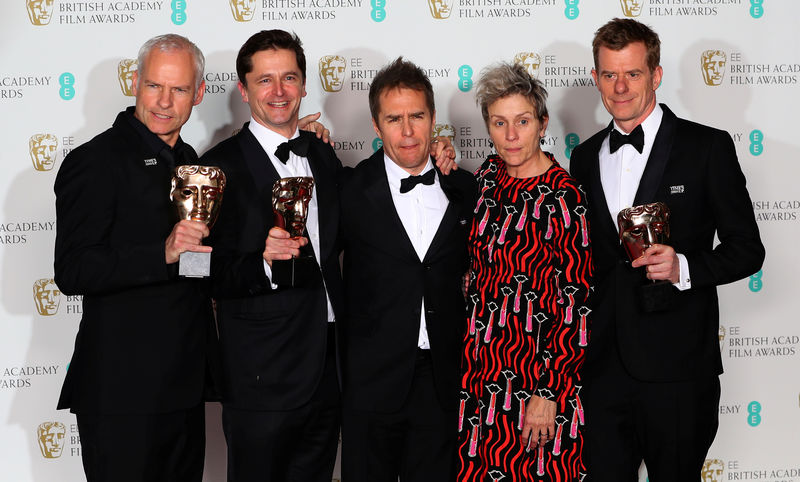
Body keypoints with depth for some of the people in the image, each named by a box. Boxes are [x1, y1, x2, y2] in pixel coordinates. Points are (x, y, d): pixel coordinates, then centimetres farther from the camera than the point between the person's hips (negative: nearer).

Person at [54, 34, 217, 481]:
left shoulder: (189, 159, 14)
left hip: (184, 385, 8)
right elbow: (72, 272, -20)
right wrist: (164, 254, -29)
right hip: (123, 390, -8)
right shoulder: (94, 162, -11)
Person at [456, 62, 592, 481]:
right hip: (480, 362, 6)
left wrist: (548, 393, -18)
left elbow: (576, 307, -15)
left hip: (534, 367, -6)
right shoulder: (490, 174, 4)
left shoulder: (563, 199, -15)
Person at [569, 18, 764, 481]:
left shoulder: (708, 147, -4)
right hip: (603, 365, 4)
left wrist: (684, 268, -20)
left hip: (678, 369, -4)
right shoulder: (586, 157, 11)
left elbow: (747, 248, -2)